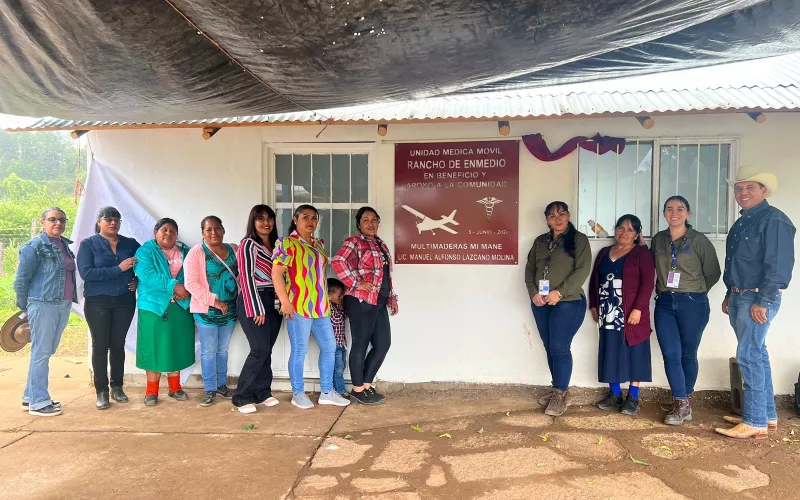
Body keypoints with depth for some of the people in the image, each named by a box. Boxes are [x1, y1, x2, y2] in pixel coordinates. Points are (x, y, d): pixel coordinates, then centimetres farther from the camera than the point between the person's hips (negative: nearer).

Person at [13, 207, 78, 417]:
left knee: (47, 352, 14)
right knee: (41, 353, -1)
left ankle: (31, 396, 26)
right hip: (43, 305, -7)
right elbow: (20, 281, -5)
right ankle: (38, 402, 7)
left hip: (64, 305, 7)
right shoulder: (34, 247, -7)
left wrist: (69, 300, 11)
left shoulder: (64, 245, 13)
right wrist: (25, 307, 3)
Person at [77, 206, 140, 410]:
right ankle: (101, 392, 10)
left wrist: (138, 280, -3)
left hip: (124, 301, 2)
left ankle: (117, 388, 19)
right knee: (100, 346, 2)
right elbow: (85, 272, -15)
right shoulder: (88, 244, -3)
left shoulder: (131, 244, 5)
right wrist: (118, 269, -21)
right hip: (97, 302, -2)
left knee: (118, 345, 9)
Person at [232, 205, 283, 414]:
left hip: (273, 302, 7)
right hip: (253, 302, -7)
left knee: (267, 350, 8)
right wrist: (257, 309, -16)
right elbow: (246, 278, -13)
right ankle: (241, 397, 1)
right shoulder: (248, 244, -7)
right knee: (260, 350, -10)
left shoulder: (276, 245, 15)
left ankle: (262, 393, 17)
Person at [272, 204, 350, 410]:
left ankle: (327, 392, 21)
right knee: (299, 351, 1)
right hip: (298, 307, -8)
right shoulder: (287, 243, -8)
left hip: (320, 306, 8)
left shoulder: (319, 244, 15)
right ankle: (298, 394, 16)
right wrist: (285, 302, -20)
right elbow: (277, 273, -14)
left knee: (329, 347, 10)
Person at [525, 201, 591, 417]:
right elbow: (530, 269, 11)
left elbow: (583, 270, -12)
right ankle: (559, 391, 24)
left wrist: (560, 292, -18)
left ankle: (560, 395, 8)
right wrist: (533, 293, -5)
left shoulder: (578, 239, -3)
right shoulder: (540, 241, 13)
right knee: (550, 348, 11)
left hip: (568, 302, -5)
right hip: (541, 304, 5)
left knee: (559, 348, -6)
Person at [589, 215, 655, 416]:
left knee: (633, 352, 0)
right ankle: (614, 395, 16)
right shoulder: (604, 252, 15)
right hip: (608, 312, 5)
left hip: (632, 312, -5)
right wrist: (593, 305, 11)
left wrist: (638, 308, -18)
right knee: (610, 353, 7)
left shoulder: (642, 253, -1)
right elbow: (594, 279, 17)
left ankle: (633, 398, 7)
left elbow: (648, 282, -10)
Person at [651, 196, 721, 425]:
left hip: (693, 304, -3)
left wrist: (694, 292, 8)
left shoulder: (699, 240, -4)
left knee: (688, 354, 7)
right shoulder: (658, 240, 7)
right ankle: (681, 404, 3)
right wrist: (663, 289, 10)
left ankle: (686, 400, 25)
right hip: (665, 303, 3)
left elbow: (713, 273, 3)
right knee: (671, 354, -4)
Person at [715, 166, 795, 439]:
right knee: (758, 355, 14)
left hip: (757, 299, -9)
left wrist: (763, 302, -22)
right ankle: (767, 415, 24)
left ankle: (756, 422, 0)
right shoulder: (741, 224, 16)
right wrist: (729, 295, 20)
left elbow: (779, 266, -20)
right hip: (739, 297, 10)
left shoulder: (774, 220, -13)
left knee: (749, 357, -8)